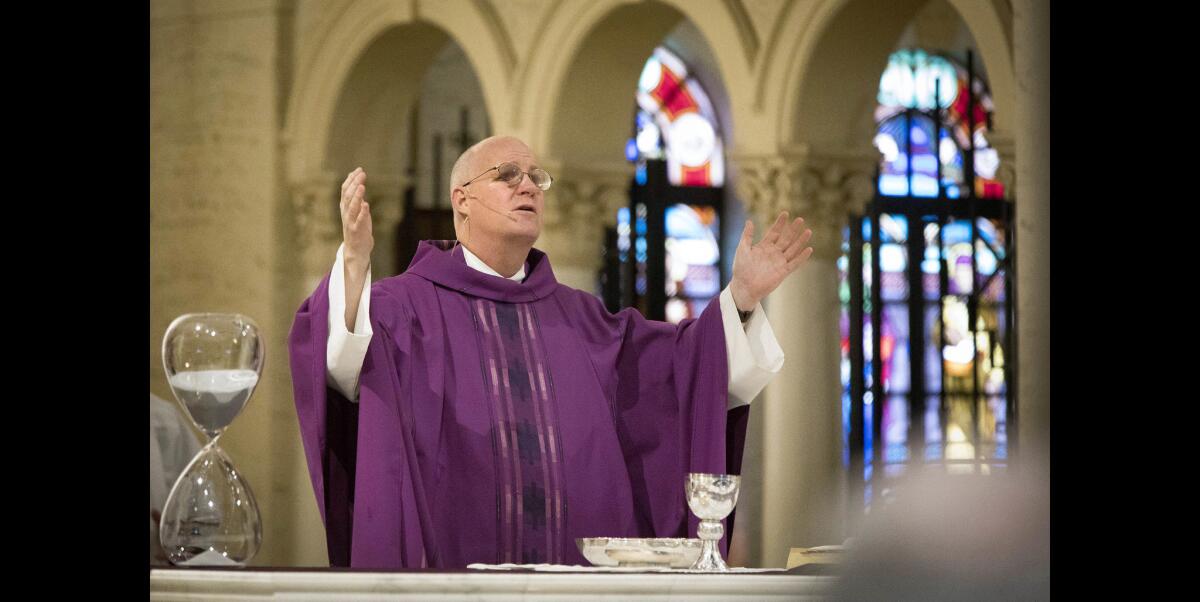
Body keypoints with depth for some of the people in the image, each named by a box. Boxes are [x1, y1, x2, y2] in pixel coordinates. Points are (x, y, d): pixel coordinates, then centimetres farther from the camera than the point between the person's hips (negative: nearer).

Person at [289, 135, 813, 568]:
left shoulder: (574, 316, 19)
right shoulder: (410, 303, 1)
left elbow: (680, 367, 16)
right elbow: (345, 364, -18)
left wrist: (742, 296, 2)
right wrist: (355, 261, -35)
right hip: (450, 567, -5)